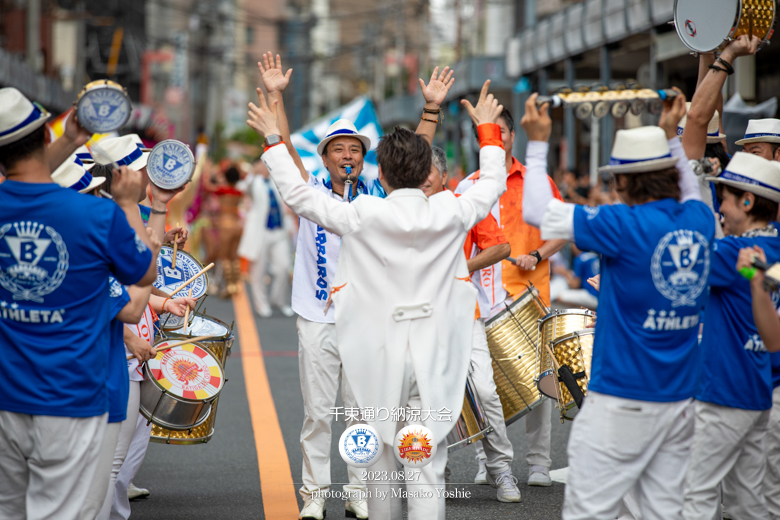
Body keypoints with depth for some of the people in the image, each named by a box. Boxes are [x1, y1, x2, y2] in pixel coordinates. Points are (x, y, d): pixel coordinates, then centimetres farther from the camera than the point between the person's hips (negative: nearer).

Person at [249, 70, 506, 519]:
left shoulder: (362, 216, -8)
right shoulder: (449, 214, -3)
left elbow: (297, 193, 2)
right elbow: (493, 184, 16)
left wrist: (273, 138, 13)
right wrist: (488, 129, 29)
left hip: (380, 357, 0)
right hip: (434, 359, 0)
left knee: (383, 460, 15)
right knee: (428, 468, -1)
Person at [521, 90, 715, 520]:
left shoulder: (625, 225, -15)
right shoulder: (699, 220, 4)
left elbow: (536, 209, -9)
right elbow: (688, 192, 31)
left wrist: (538, 143, 1)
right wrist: (671, 135, 38)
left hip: (622, 399, -7)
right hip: (680, 397, 7)